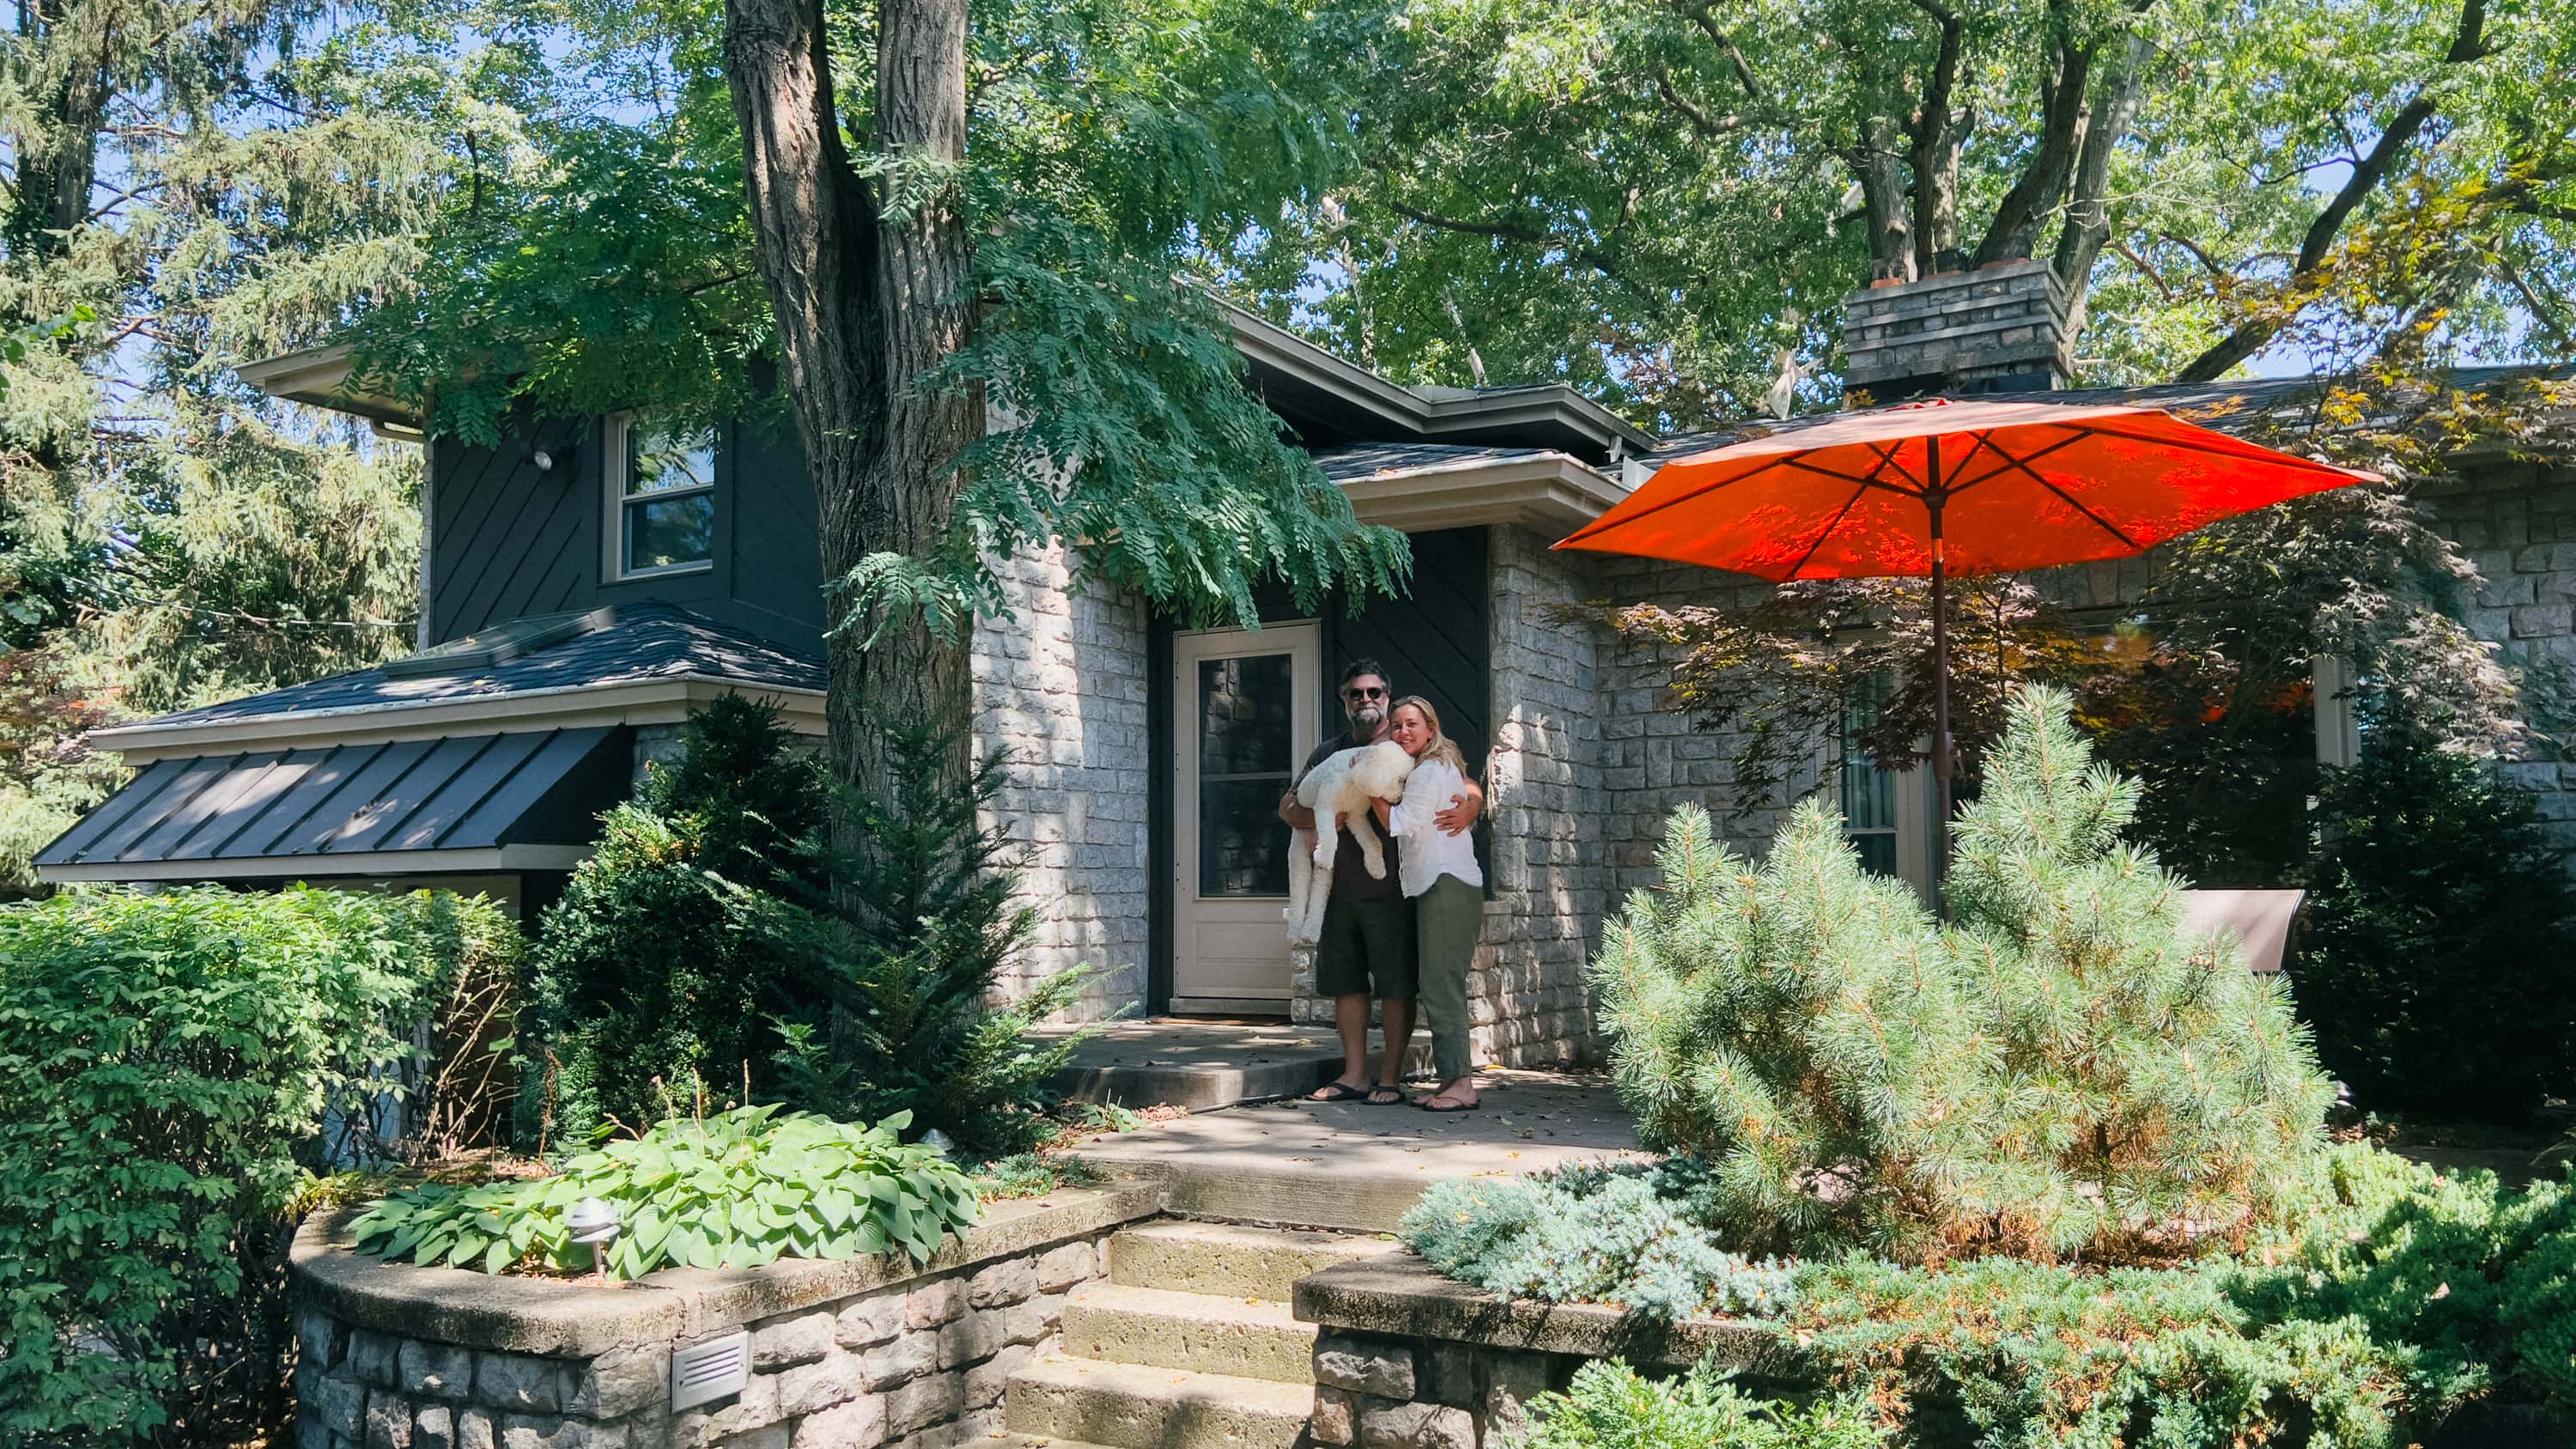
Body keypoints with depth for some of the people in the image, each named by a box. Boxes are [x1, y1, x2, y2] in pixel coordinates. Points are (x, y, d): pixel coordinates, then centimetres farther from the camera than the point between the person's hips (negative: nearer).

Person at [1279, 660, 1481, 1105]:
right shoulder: (1328, 753, 15)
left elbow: (1472, 791, 0)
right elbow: (1288, 806, 13)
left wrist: (1467, 810, -24)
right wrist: (1319, 819, -9)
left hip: (1391, 889, -5)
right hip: (1340, 887, 5)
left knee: (1395, 985, -3)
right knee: (1345, 983, 9)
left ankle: (1390, 1077, 6)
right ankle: (1354, 1074, 18)